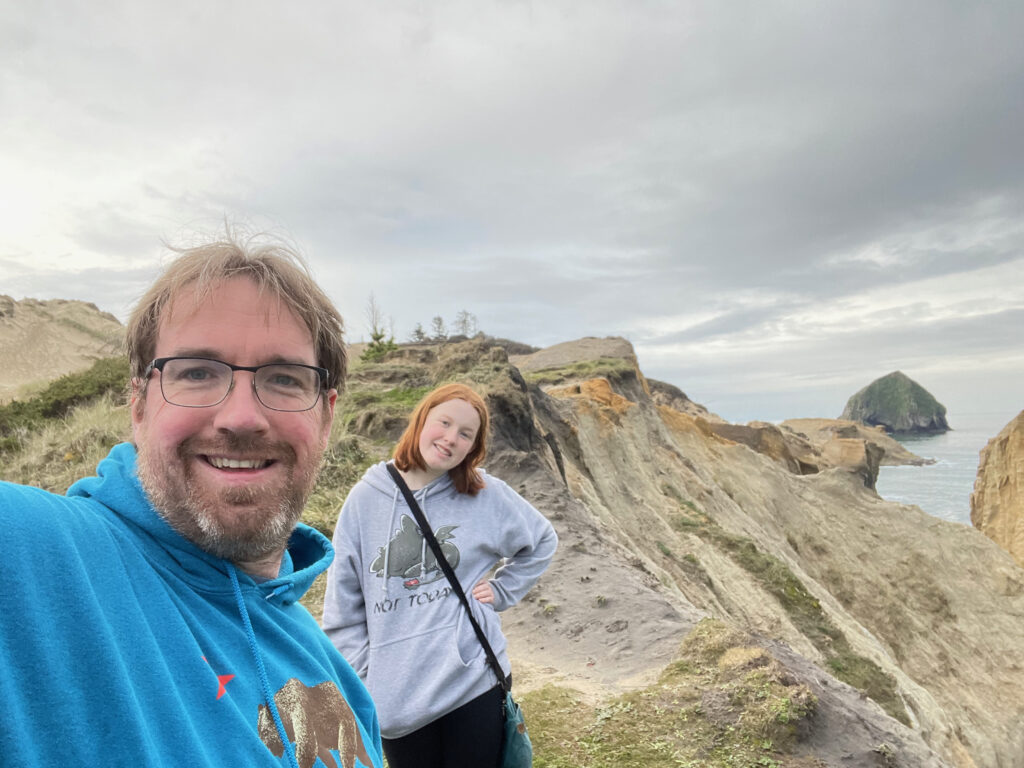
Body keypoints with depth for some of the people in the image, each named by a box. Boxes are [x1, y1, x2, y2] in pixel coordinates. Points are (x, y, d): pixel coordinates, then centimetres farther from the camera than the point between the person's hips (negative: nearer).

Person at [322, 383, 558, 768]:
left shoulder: (487, 495, -4)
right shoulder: (366, 498, -3)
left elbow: (542, 541, 12)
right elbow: (343, 603, 2)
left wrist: (501, 589, 2)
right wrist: (357, 680, -1)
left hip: (472, 682, 0)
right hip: (394, 696, 1)